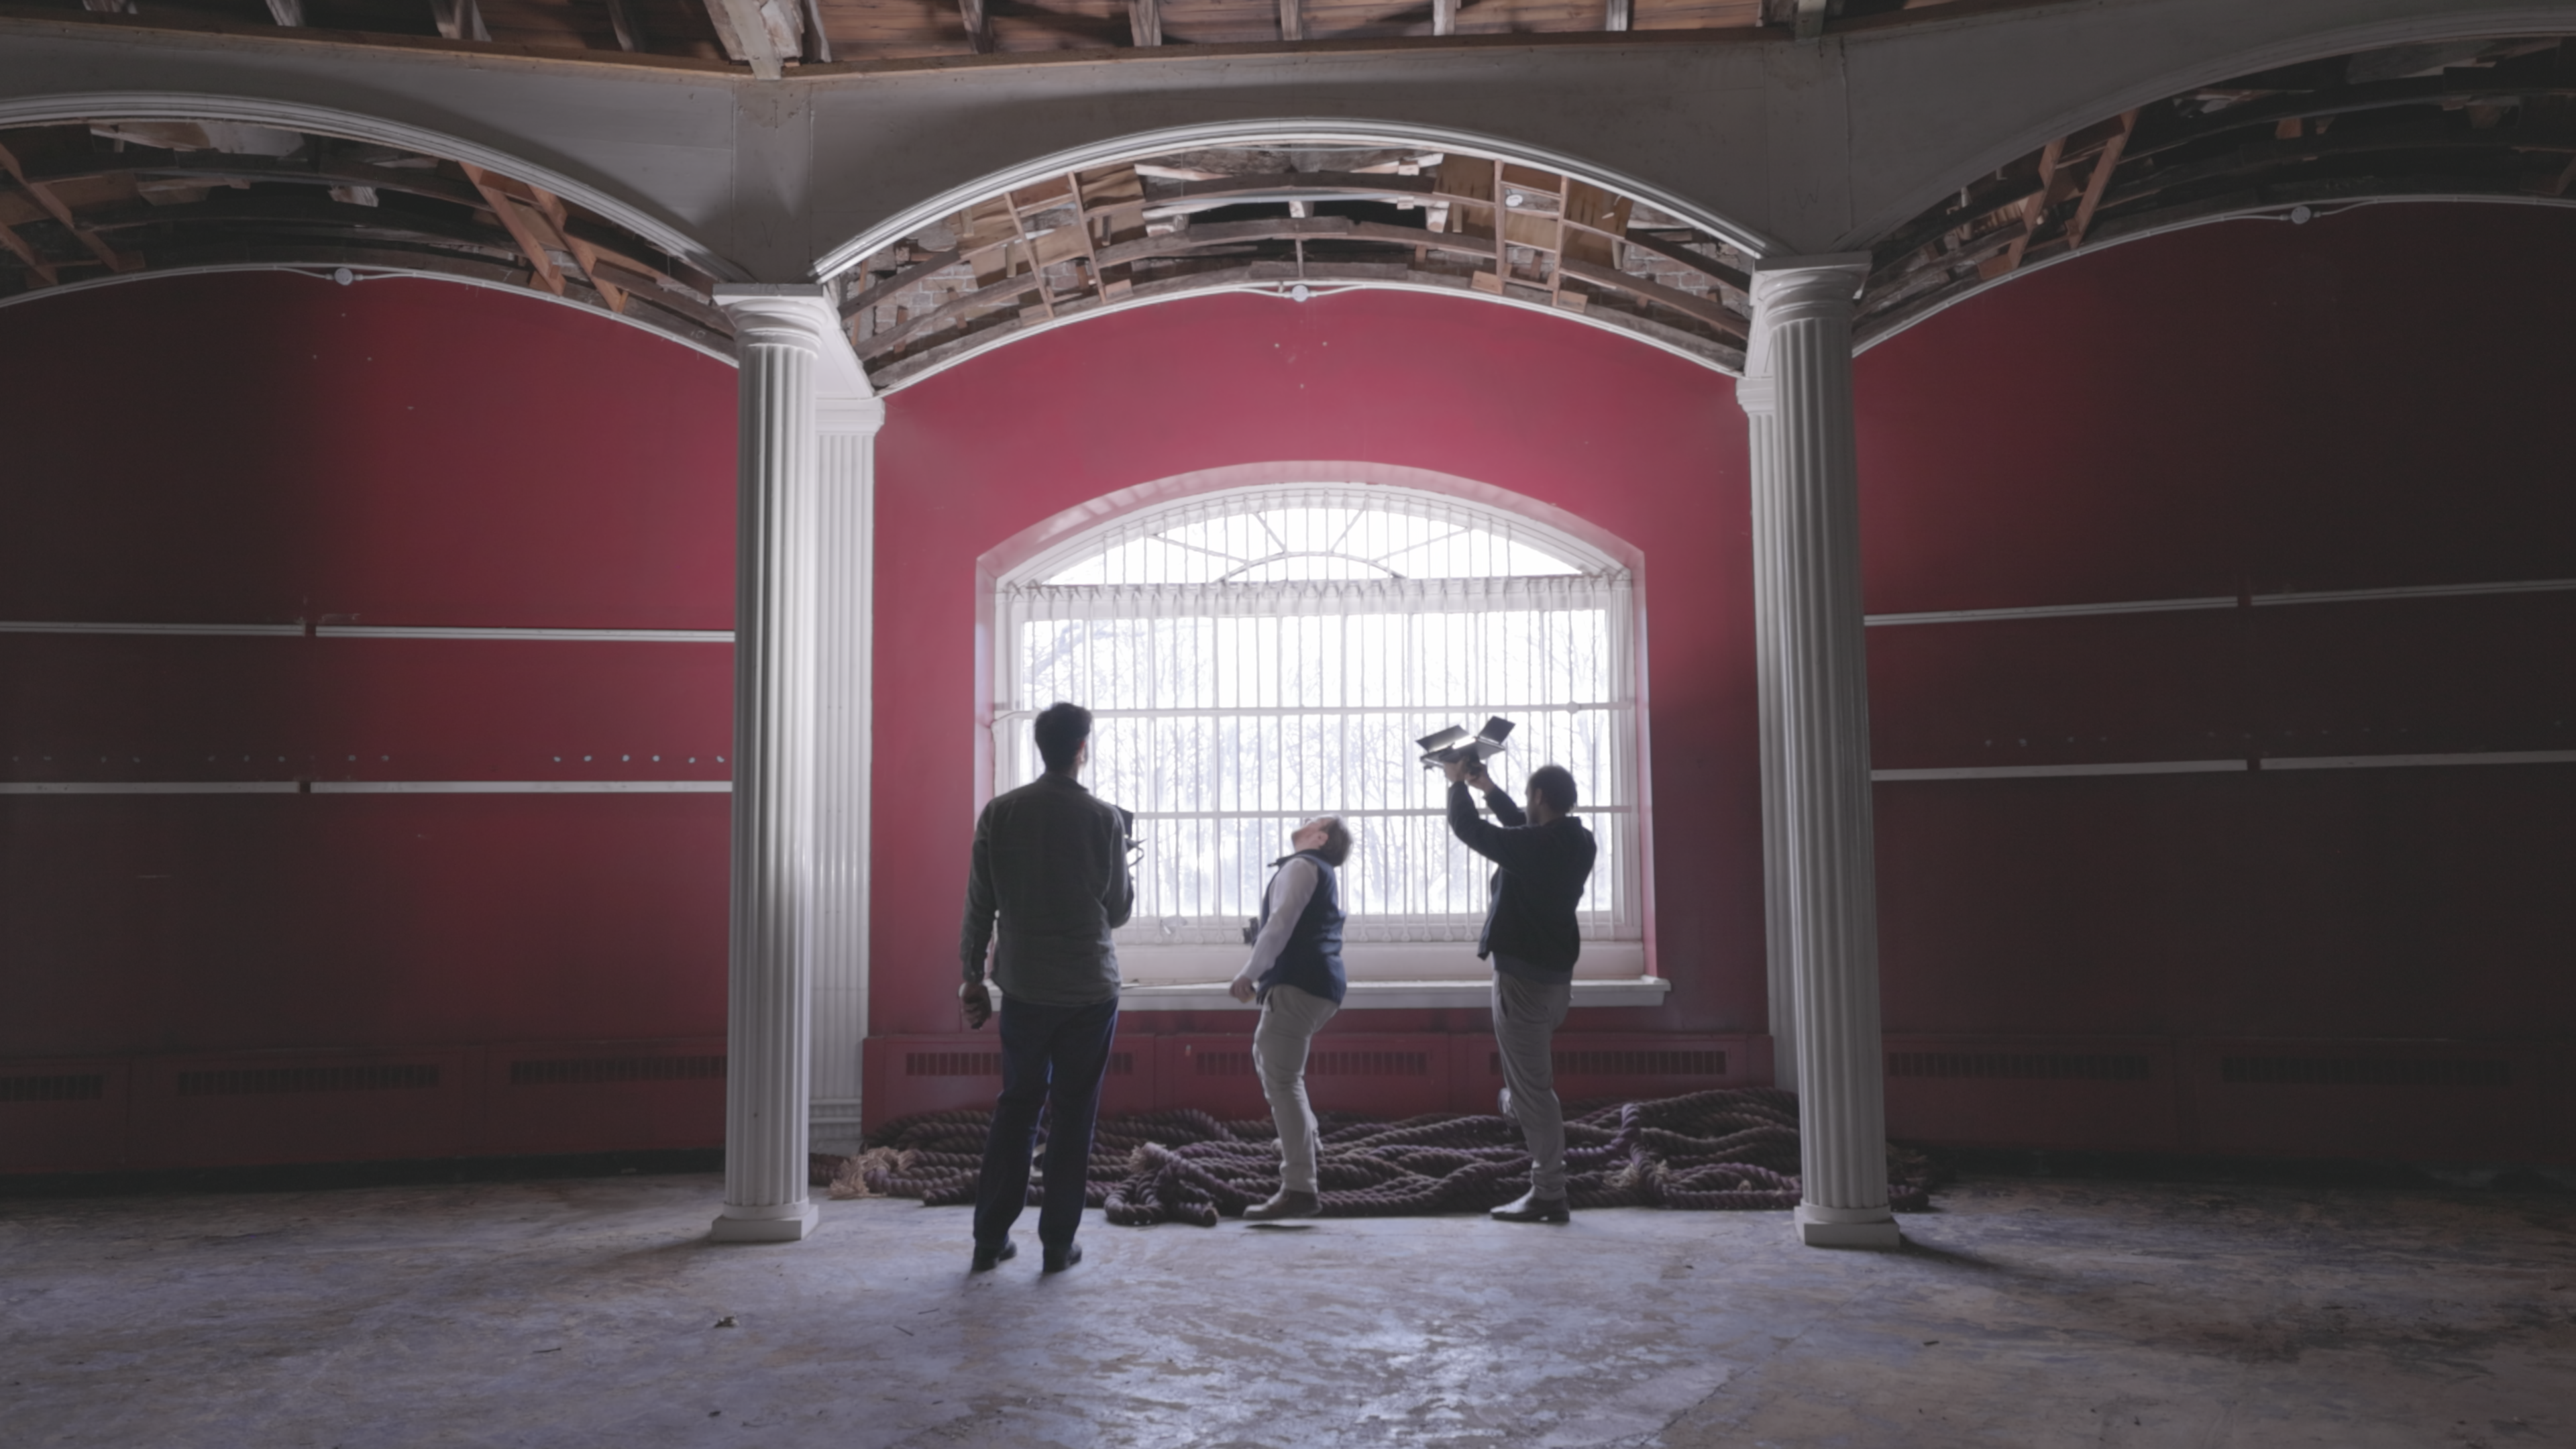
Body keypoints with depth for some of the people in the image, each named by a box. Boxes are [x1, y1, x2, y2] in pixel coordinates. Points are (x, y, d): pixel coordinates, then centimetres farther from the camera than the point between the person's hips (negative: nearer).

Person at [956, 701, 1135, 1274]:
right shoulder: (1105, 819, -7)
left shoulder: (999, 813, -2)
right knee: (1073, 1114, 7)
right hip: (1090, 988, -2)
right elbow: (1119, 911, 1)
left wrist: (973, 976, 9)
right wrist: (1126, 874, 20)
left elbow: (979, 904, 0)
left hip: (1023, 986, 2)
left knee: (1016, 1107, 14)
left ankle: (990, 1237, 16)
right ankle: (1058, 1243, 11)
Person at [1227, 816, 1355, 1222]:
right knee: (1267, 1055, 30)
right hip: (1319, 984, 11)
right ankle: (1302, 1140, 34)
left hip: (1298, 984, -11)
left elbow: (1281, 924, -17)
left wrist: (1248, 973, -14)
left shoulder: (1300, 866, -4)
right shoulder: (1325, 873, 27)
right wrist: (1261, 974, 25)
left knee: (1282, 1080, -15)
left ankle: (1299, 1190, -22)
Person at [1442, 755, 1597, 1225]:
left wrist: (1458, 783, 7)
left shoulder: (1533, 846, -21)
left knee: (1532, 1086, -3)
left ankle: (1548, 1195, 0)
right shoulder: (1579, 843, 4)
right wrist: (1486, 787, 27)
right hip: (1557, 973, 8)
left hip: (1524, 975, -8)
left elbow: (1468, 828, -11)